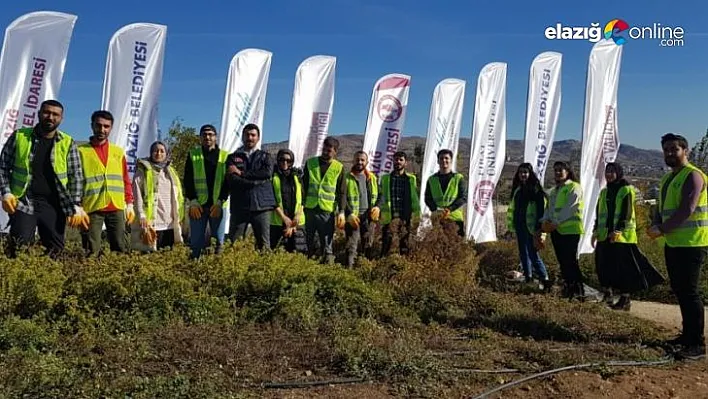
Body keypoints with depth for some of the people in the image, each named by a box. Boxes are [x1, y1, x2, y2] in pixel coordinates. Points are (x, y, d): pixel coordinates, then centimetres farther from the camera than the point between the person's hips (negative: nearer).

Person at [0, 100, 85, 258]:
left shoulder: (68, 143, 4)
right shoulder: (19, 136, 4)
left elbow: (76, 176, 2)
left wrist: (76, 206, -5)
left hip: (53, 205, 1)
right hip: (23, 202, -1)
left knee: (55, 250, 3)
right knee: (19, 248, -9)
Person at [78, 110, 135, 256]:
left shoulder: (118, 151, 15)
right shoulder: (81, 151, 4)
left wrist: (129, 203, 8)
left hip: (117, 208, 3)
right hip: (92, 208, -3)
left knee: (122, 249, 1)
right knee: (92, 252, -2)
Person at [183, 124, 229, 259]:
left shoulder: (225, 156, 7)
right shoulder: (193, 155, 9)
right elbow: (187, 180, 5)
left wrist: (220, 201, -7)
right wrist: (193, 201, -6)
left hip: (218, 205, 0)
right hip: (197, 205, 0)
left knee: (219, 241, 3)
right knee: (196, 242, 0)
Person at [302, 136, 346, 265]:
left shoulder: (339, 167, 3)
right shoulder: (310, 163, 8)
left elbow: (341, 192, 4)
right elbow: (304, 185, 12)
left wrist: (341, 211, -5)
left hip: (327, 211, -2)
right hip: (309, 208, 2)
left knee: (327, 243, -2)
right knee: (308, 242, 7)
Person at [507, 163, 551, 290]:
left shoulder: (535, 189, -9)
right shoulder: (518, 189, 14)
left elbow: (541, 209, -14)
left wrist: (538, 228, -19)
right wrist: (512, 225, 18)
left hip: (530, 226, -8)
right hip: (519, 226, 8)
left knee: (532, 253, -10)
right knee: (523, 252, 13)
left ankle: (545, 280, -6)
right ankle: (528, 278, 23)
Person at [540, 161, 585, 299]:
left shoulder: (574, 187, -4)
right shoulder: (554, 190, 22)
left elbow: (569, 209, -16)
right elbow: (549, 208, 15)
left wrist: (555, 223, -21)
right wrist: (544, 222, -4)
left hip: (570, 229, -8)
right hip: (556, 230, 8)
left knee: (570, 261, -10)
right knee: (562, 261, 10)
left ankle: (579, 290, -4)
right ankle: (568, 288, 19)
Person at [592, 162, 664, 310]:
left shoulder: (627, 190, -3)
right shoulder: (604, 192, 16)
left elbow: (626, 213, -12)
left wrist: (618, 231, -21)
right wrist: (596, 231, 9)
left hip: (622, 236, -6)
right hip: (604, 236, 6)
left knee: (623, 267, -2)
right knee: (604, 266, 5)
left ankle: (625, 299, 6)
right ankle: (607, 294, 17)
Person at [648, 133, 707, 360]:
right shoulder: (667, 178, 17)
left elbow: (687, 209, -20)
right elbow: (661, 207, 18)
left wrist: (662, 230, -17)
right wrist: (656, 226, -2)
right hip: (672, 242, 9)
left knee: (689, 292, -8)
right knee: (679, 290, 14)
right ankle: (687, 335, 25)